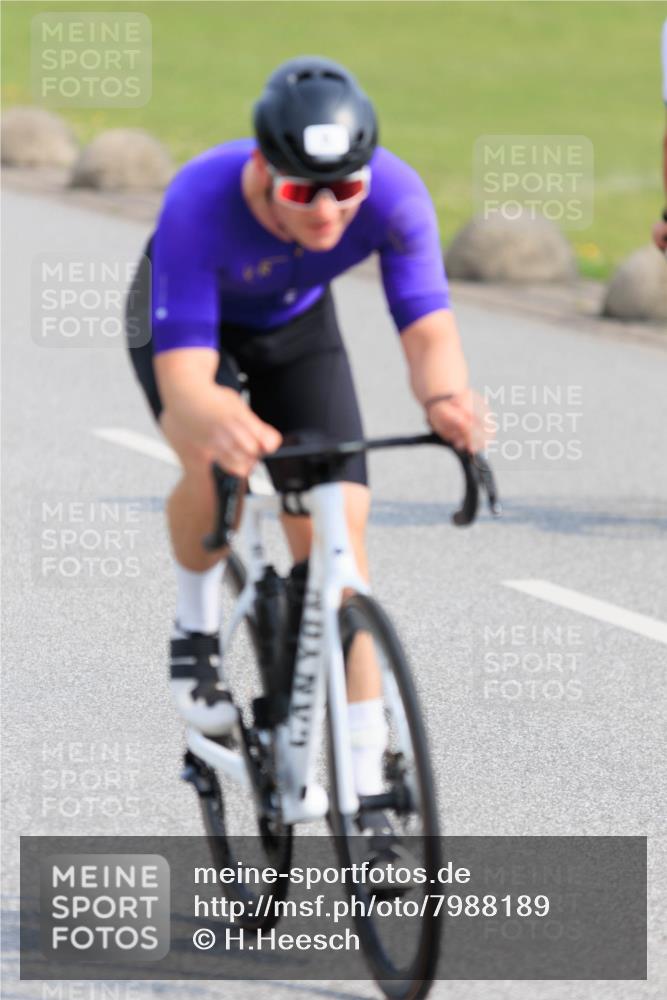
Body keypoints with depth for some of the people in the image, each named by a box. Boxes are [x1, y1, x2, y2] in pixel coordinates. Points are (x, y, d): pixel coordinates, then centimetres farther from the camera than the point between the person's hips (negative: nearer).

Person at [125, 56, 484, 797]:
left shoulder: (394, 194, -34)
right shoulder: (200, 203, -41)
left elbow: (427, 327, -40)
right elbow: (183, 374, -45)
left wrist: (444, 395, -64)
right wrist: (219, 420, -69)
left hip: (296, 326, 2)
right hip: (186, 319, -2)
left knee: (337, 531, -11)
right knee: (217, 465, -34)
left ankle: (363, 783, -6)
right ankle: (197, 628, -3)